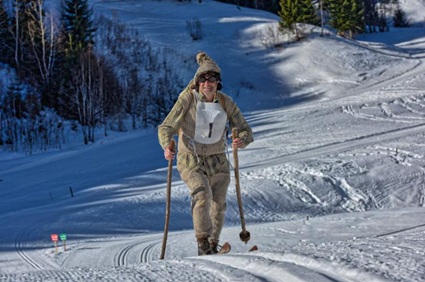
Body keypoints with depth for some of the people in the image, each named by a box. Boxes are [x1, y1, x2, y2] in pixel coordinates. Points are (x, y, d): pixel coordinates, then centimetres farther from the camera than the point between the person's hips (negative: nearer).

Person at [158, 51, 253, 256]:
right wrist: (167, 147, -32)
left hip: (218, 161, 3)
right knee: (202, 195, -27)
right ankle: (203, 243, -24)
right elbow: (166, 127, -11)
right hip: (191, 160, -3)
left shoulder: (226, 103, -1)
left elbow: (245, 130, 1)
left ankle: (213, 246, 23)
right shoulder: (187, 99, -9)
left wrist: (242, 140, -24)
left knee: (218, 206, 3)